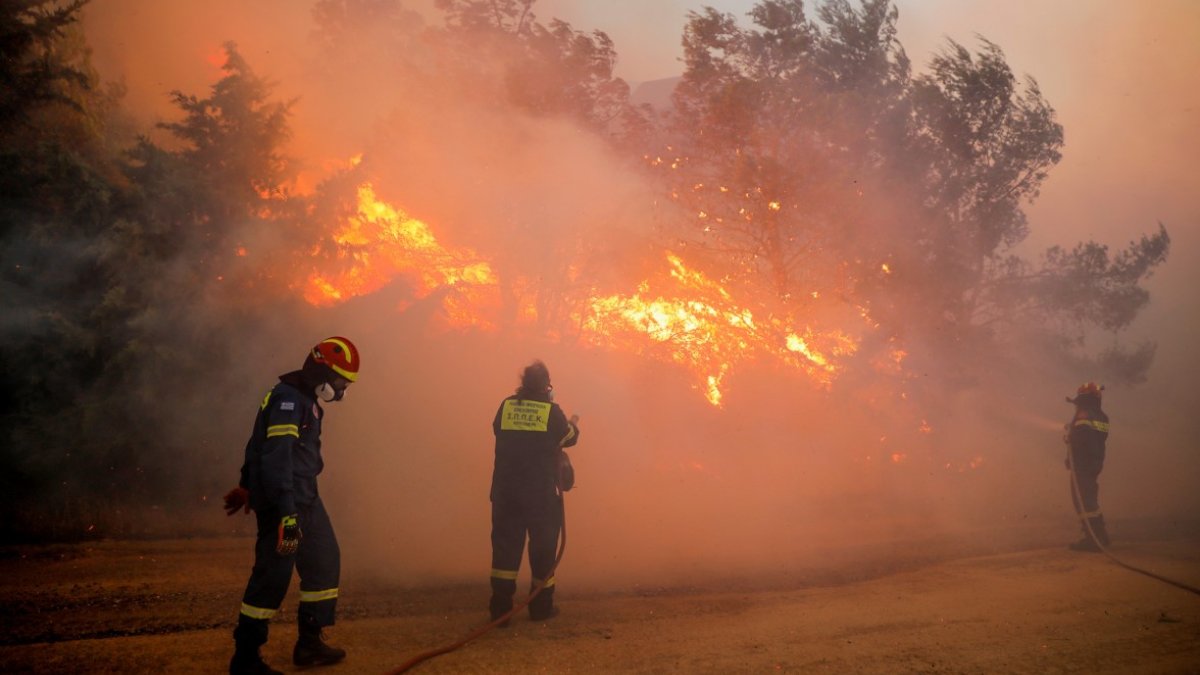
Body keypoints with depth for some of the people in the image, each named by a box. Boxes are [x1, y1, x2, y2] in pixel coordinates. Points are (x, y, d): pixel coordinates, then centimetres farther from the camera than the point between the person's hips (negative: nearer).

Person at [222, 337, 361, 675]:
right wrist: (286, 514, -29)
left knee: (325, 562, 13)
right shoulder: (288, 399, -18)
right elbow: (276, 458, -26)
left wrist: (247, 485, 33)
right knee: (273, 574, -7)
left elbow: (259, 443, 25)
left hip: (305, 498, 10)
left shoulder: (305, 400, 15)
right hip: (283, 501, -10)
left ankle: (310, 643, 22)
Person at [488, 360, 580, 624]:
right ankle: (541, 606, 16)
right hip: (542, 493, -2)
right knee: (542, 545, 9)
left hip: (506, 491, 2)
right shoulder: (552, 411, -7)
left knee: (506, 543, 8)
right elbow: (569, 437, 8)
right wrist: (573, 425, 31)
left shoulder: (506, 406, -1)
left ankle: (500, 605, 5)